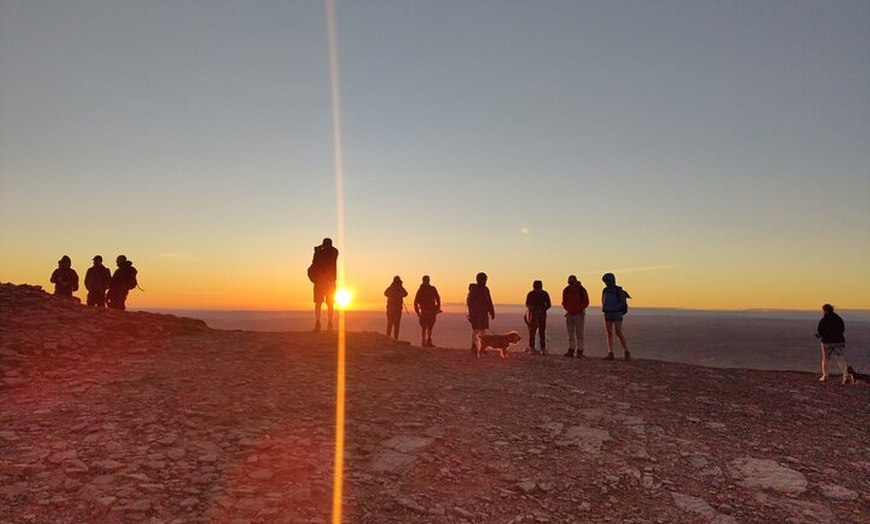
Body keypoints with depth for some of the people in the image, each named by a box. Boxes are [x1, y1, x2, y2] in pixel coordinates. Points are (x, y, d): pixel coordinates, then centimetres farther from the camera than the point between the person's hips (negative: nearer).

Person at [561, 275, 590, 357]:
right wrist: (568, 310, -1)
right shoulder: (566, 290, 3)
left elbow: (586, 302, -3)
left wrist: (579, 310, -10)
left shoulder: (581, 290, -8)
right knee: (570, 333, 6)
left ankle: (580, 352, -2)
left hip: (579, 314, -4)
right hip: (569, 314, 4)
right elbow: (564, 302, 13)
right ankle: (571, 350, 10)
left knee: (580, 333, -4)